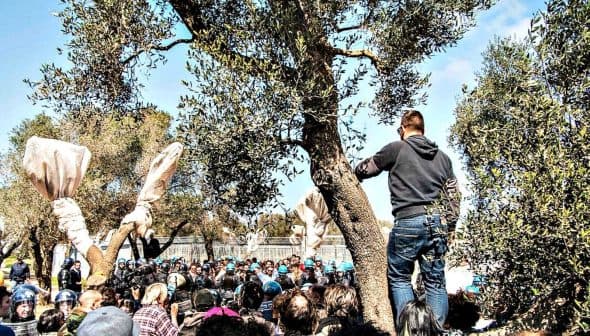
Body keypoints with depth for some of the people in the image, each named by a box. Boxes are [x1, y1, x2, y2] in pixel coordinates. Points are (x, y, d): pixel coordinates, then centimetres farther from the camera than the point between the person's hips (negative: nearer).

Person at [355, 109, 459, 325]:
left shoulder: (396, 148, -2)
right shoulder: (442, 157, 13)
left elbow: (363, 170, 7)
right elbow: (453, 196, 14)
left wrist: (355, 171, 28)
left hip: (407, 224, -4)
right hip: (436, 224, 5)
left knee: (399, 278, 9)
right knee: (436, 282, 11)